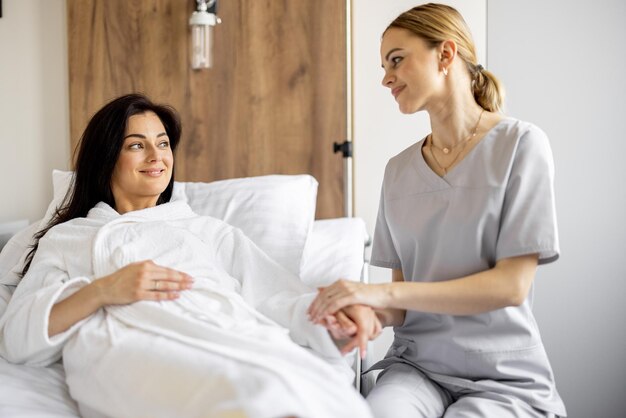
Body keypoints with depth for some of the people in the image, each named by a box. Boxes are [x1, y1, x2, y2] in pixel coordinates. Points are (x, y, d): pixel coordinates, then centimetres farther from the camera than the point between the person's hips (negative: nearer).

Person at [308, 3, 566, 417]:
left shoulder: (519, 144, -6)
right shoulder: (399, 169, 8)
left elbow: (513, 284, -13)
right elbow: (402, 299, 8)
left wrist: (385, 292, -21)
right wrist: (367, 310, -16)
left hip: (503, 376, -2)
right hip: (417, 364, 3)